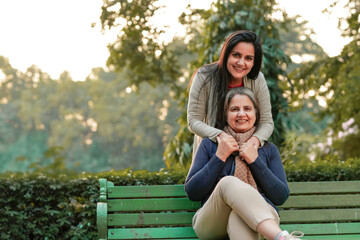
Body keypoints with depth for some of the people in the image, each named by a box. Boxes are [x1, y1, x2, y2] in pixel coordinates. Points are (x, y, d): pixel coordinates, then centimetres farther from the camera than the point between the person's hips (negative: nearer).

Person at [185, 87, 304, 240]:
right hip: (214, 223, 0)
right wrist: (219, 157, 1)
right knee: (228, 182, -35)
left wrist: (255, 161, 1)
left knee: (240, 216, -39)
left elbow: (281, 197, 10)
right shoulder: (210, 145, 19)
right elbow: (192, 193, 9)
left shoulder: (269, 150, 22)